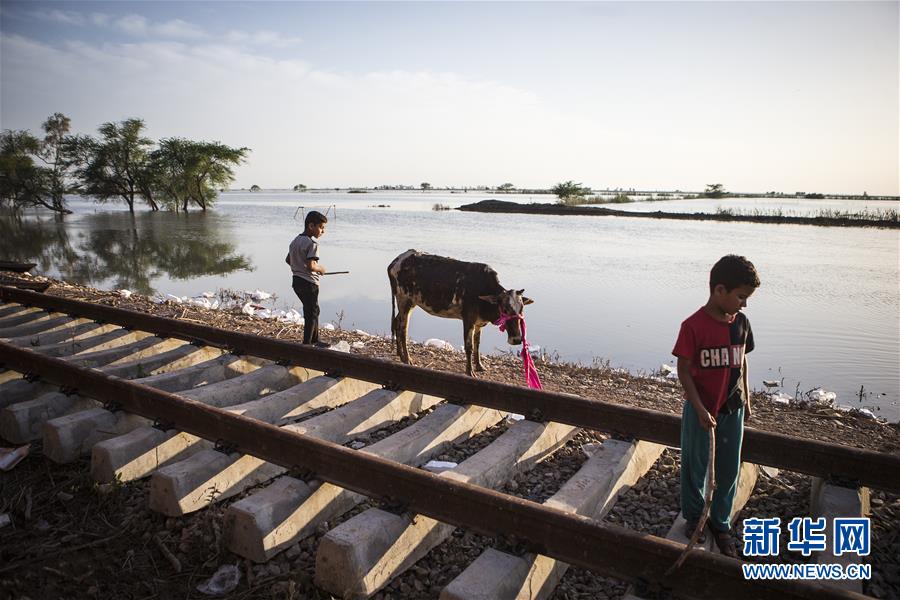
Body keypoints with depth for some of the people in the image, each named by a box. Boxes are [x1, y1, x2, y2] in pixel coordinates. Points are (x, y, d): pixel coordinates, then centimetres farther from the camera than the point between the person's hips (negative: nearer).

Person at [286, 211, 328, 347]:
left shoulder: (296, 240, 10)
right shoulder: (312, 243, -18)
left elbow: (288, 260, 18)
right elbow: (311, 266, -25)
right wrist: (321, 269, -7)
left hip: (297, 281, 9)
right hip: (309, 283, -9)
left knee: (313, 310, 20)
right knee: (311, 313, 2)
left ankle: (315, 340, 30)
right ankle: (307, 343, 5)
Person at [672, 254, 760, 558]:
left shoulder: (741, 323, -3)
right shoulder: (693, 326, -19)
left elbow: (741, 362, 10)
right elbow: (684, 371, -16)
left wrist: (746, 398, 15)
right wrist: (700, 409, -20)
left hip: (733, 410, 5)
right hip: (701, 410, -5)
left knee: (729, 470, 15)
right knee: (696, 467, 13)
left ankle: (720, 523, 34)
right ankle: (693, 516, 35)